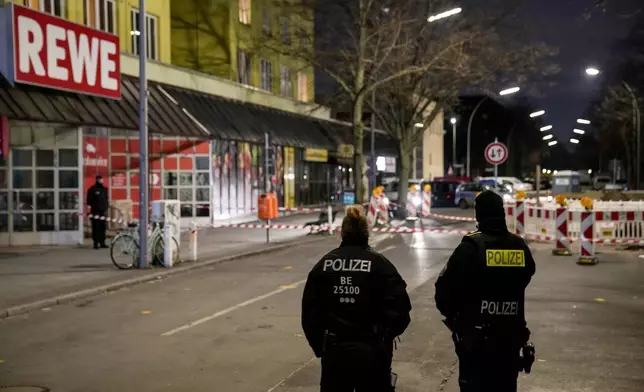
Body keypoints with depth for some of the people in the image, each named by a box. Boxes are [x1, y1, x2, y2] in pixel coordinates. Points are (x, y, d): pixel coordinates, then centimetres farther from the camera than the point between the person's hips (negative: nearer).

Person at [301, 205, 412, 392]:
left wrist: (319, 345, 10)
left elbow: (309, 311, 1)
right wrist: (386, 337, 4)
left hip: (333, 350, 3)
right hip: (371, 352, -2)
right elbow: (399, 307, -13)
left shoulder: (324, 264, 2)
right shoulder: (379, 264, -7)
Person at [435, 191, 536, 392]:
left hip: (474, 340, -4)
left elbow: (445, 290, -13)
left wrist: (453, 317, 7)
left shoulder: (471, 247, -15)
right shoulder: (521, 248, 0)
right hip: (511, 338, 5)